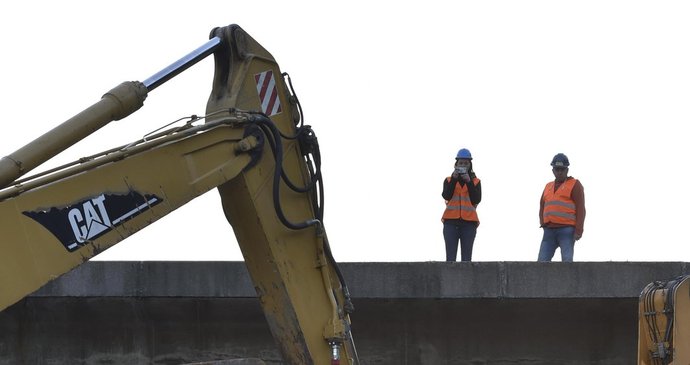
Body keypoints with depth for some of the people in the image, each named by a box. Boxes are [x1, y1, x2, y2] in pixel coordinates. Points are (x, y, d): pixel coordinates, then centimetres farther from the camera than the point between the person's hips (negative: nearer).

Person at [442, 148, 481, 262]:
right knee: (450, 257, -8)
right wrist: (454, 179, -14)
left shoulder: (476, 182, 13)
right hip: (451, 222, 0)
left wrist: (469, 182, -12)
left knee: (466, 258, -6)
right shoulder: (449, 180, 14)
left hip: (469, 223, 0)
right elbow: (446, 196, -5)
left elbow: (476, 200, -3)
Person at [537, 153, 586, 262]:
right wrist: (542, 223, 5)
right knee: (542, 261, -4)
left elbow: (580, 209, -4)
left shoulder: (575, 185, 3)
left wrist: (578, 231, -13)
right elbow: (542, 207, 25)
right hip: (549, 231, 6)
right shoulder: (549, 187, 21)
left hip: (567, 231, -6)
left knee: (567, 262, -16)